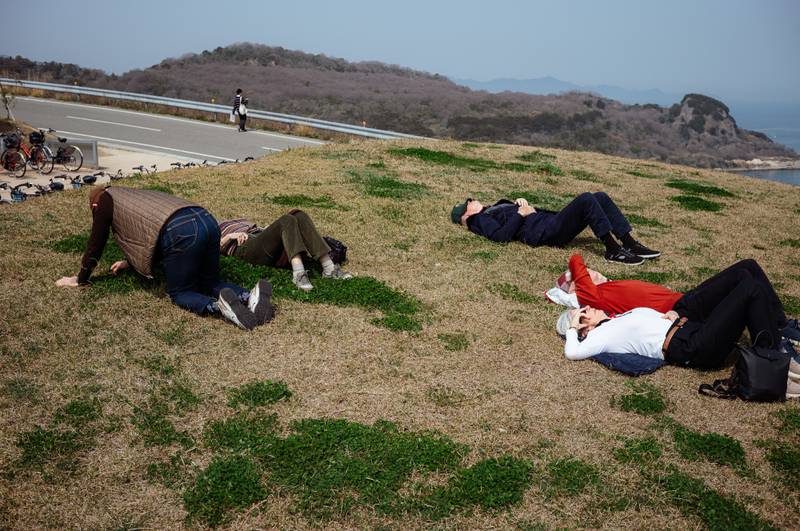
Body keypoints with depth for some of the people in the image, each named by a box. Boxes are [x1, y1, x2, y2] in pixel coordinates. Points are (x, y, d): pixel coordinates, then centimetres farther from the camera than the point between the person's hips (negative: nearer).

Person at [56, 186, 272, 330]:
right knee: (209, 283, 21)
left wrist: (81, 279, 36)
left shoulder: (105, 199, 21)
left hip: (181, 233, -7)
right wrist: (130, 262, 63)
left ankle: (218, 305, -20)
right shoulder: (136, 195, 41)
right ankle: (249, 296, -8)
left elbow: (96, 243, 24)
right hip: (208, 220, 7)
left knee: (179, 293, 10)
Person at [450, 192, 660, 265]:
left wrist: (521, 203, 9)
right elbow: (502, 235, -16)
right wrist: (520, 214, -7)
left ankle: (631, 244, -6)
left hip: (552, 221, 9)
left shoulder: (492, 210, 31)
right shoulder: (480, 220, 4)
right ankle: (613, 250, -23)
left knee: (600, 197, -1)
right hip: (544, 232, -9)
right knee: (586, 199, -25)